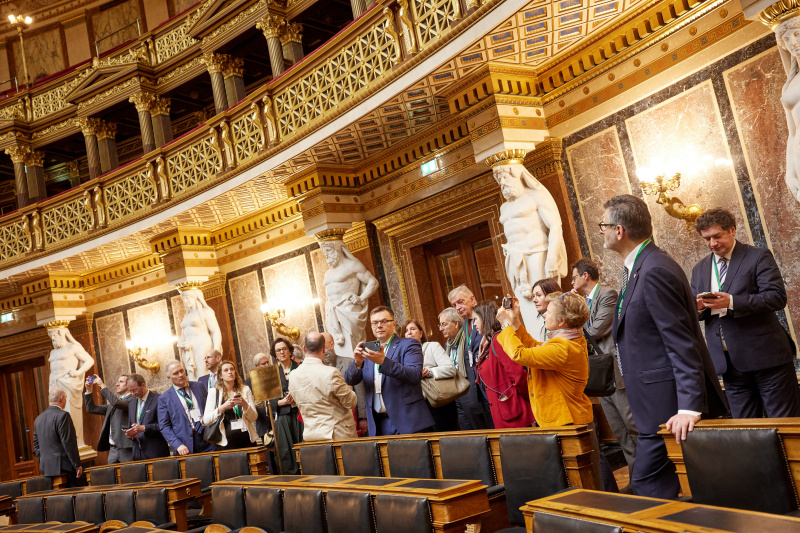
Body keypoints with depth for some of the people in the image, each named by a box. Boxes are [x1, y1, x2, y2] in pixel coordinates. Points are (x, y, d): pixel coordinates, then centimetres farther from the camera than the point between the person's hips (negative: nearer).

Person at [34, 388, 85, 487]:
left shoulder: (38, 419, 12)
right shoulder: (62, 415, -12)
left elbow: (36, 445, 17)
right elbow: (69, 443, -15)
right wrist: (77, 465, -11)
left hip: (46, 468, 8)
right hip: (64, 466, -8)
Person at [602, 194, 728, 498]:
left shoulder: (655, 271, -20)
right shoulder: (641, 266, 12)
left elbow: (682, 344, -23)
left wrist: (689, 407, -25)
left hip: (668, 408, -10)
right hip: (660, 404, 10)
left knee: (648, 488, -3)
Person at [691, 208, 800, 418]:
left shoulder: (758, 257, -2)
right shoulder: (699, 269, 14)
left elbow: (777, 297, -14)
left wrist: (731, 302, -24)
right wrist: (698, 307, -9)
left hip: (765, 356, -5)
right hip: (729, 362, 5)